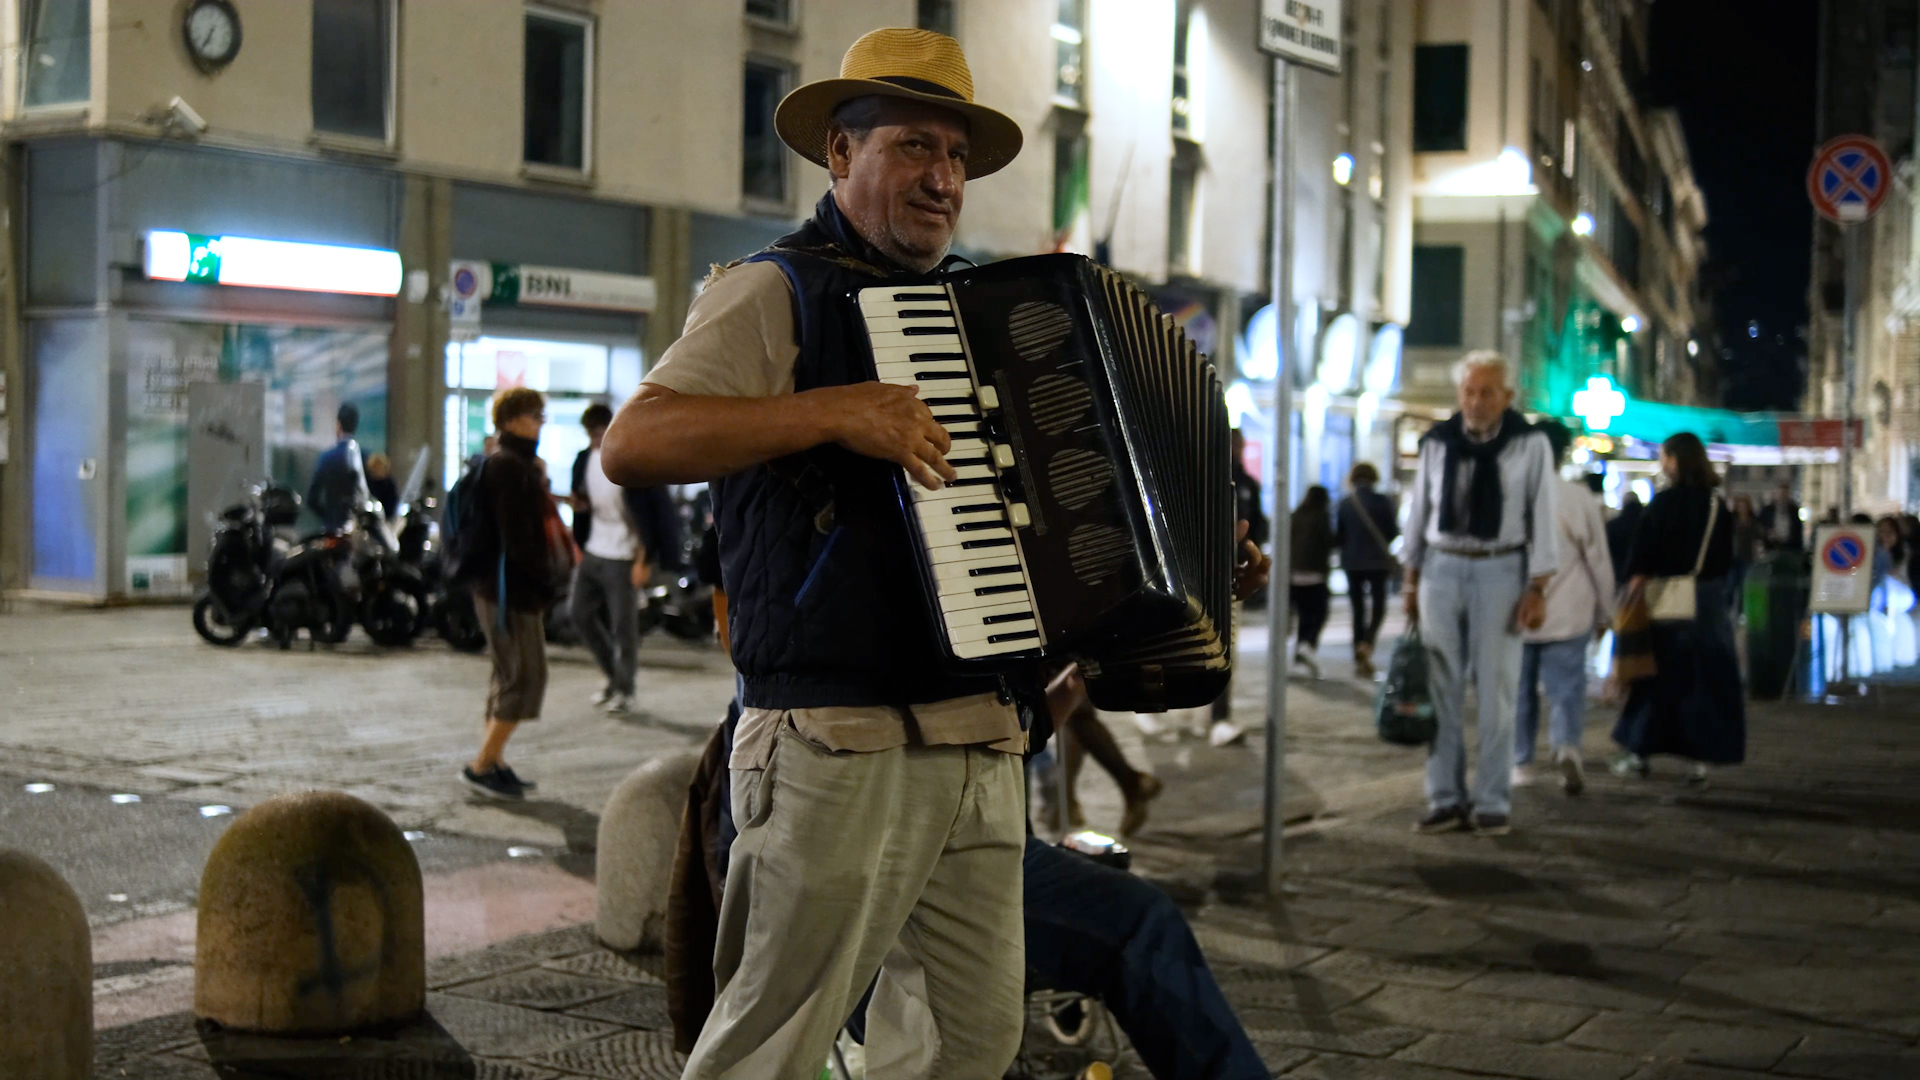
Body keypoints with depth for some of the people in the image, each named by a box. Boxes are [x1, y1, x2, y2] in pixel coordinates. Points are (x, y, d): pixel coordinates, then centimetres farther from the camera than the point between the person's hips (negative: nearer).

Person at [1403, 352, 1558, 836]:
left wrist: (1537, 588, -7)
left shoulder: (1530, 445, -3)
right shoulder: (1437, 442, 4)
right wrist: (1412, 579, 10)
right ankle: (1445, 798, 11)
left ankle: (1492, 802, 8)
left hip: (1500, 572, -2)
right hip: (1442, 568, 3)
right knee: (1442, 688, 4)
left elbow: (1542, 517, -2)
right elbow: (1419, 510, 11)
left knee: (1496, 690, 1)